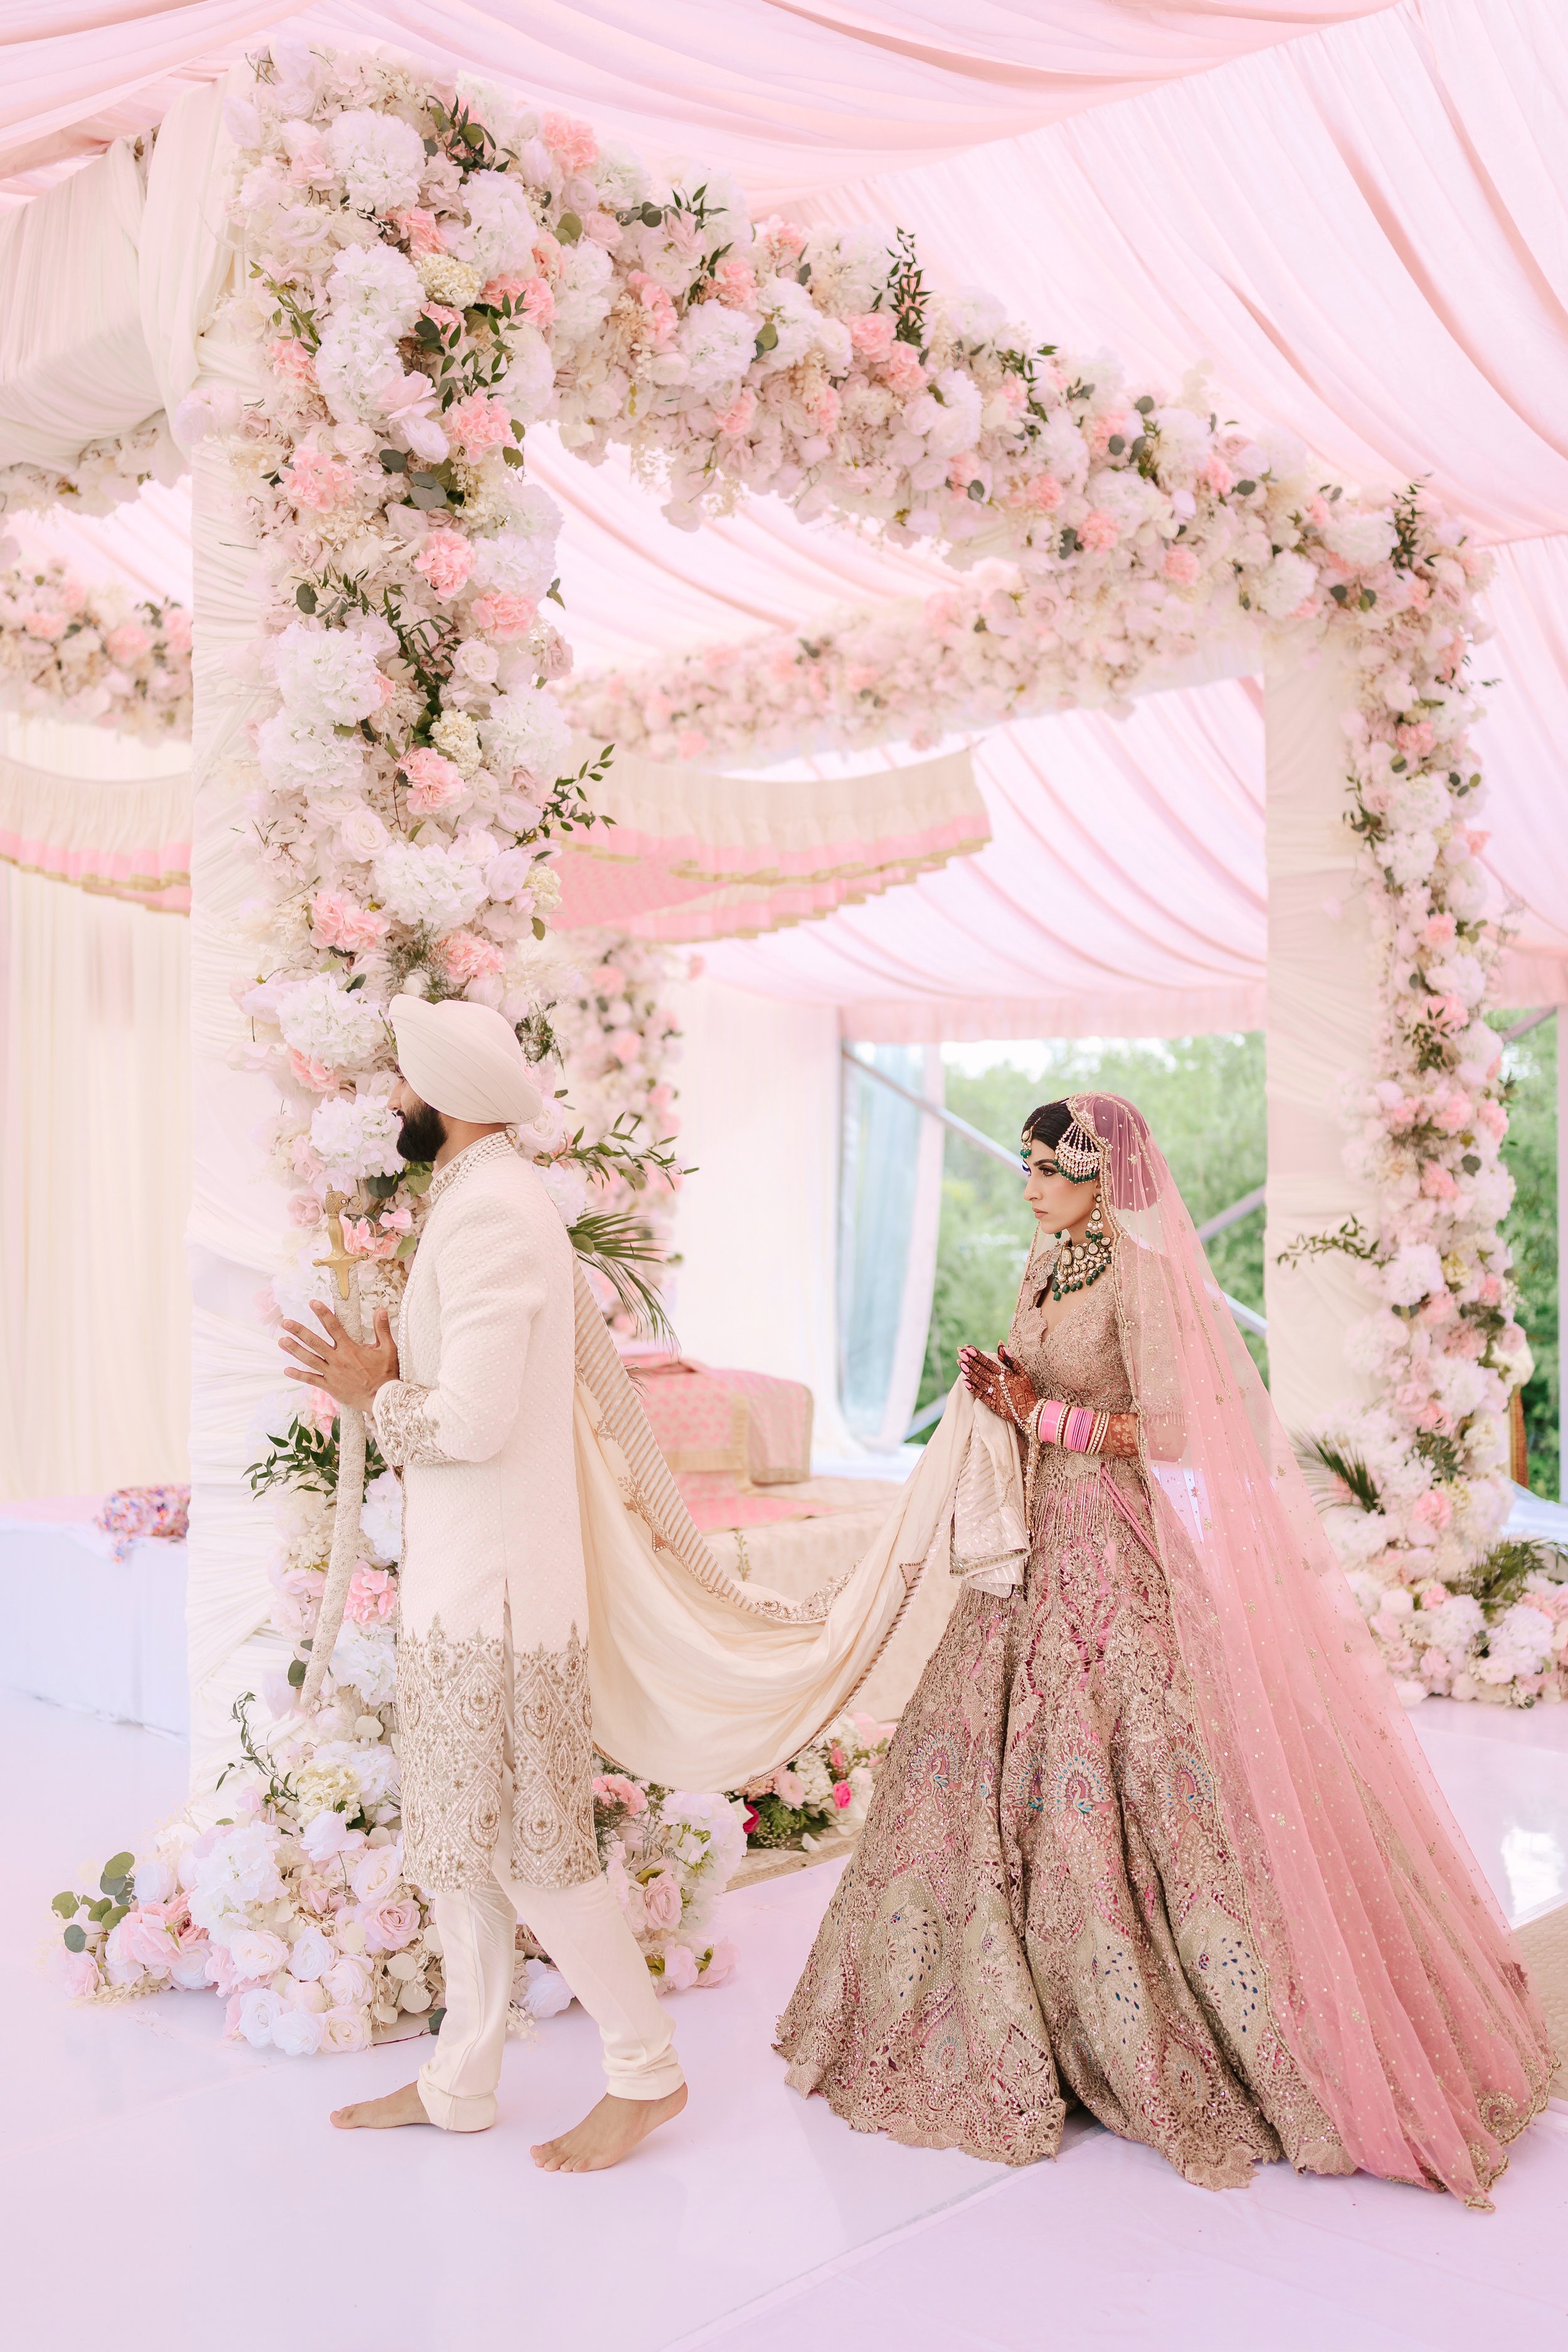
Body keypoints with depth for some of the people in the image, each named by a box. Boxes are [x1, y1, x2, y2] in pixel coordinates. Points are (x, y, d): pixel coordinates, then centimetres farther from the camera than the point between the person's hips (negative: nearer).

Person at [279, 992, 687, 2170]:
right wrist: (386, 1376, 3)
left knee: (529, 1845, 1)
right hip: (462, 1576, 10)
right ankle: (463, 2080, 30)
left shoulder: (491, 1212, -19)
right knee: (459, 1839, 17)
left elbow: (473, 1419, -25)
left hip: (497, 1586, -10)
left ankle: (647, 2069, 17)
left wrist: (376, 1396, -8)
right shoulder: (483, 1198, 14)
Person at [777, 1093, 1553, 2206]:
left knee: (1124, 1785, -5)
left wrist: (1039, 1413, -15)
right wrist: (998, 1395, -1)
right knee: (995, 1765, 9)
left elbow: (1167, 1431, -19)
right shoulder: (1047, 1269, 12)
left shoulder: (1145, 1273, -12)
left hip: (1119, 1562, -8)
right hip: (1041, 1550, 8)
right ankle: (1011, 2023, 25)